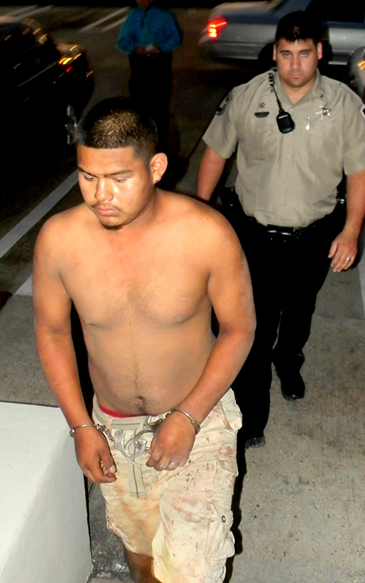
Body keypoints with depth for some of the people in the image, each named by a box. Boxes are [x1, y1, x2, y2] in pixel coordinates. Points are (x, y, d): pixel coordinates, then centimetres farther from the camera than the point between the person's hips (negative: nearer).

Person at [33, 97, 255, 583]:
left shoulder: (208, 234, -26)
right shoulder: (58, 239, -20)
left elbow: (239, 328, -13)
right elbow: (52, 330, -4)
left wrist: (188, 417, -18)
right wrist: (80, 426, -7)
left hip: (198, 418, -2)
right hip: (112, 426, 3)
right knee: (139, 543, 26)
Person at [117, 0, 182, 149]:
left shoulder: (164, 16, -1)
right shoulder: (132, 16, 7)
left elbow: (176, 38, -4)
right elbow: (122, 41, 6)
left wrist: (160, 48, -20)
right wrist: (134, 48, -16)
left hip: (160, 64, -3)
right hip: (138, 64, 3)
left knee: (160, 104, -1)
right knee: (138, 102, 7)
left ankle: (160, 141, 8)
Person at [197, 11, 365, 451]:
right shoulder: (245, 98, -11)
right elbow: (216, 153, 1)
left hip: (315, 237, 2)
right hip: (256, 233, -2)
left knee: (299, 311, 25)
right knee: (255, 326, -2)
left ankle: (288, 363, 57)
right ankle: (250, 419, 14)